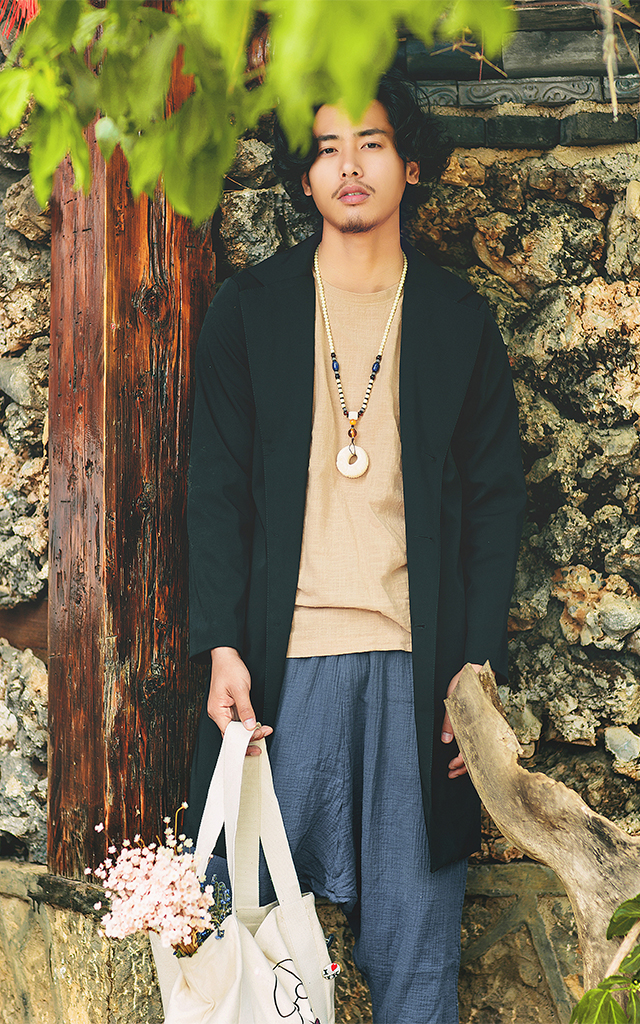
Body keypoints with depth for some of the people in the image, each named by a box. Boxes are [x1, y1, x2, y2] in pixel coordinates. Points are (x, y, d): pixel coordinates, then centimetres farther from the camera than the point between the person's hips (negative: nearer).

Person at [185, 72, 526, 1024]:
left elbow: (495, 498, 7)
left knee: (415, 932, 4)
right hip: (281, 658, 0)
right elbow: (218, 484, 5)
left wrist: (478, 667, -2)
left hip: (420, 661, 0)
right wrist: (222, 646, -5)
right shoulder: (247, 310, 7)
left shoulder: (459, 319, 8)